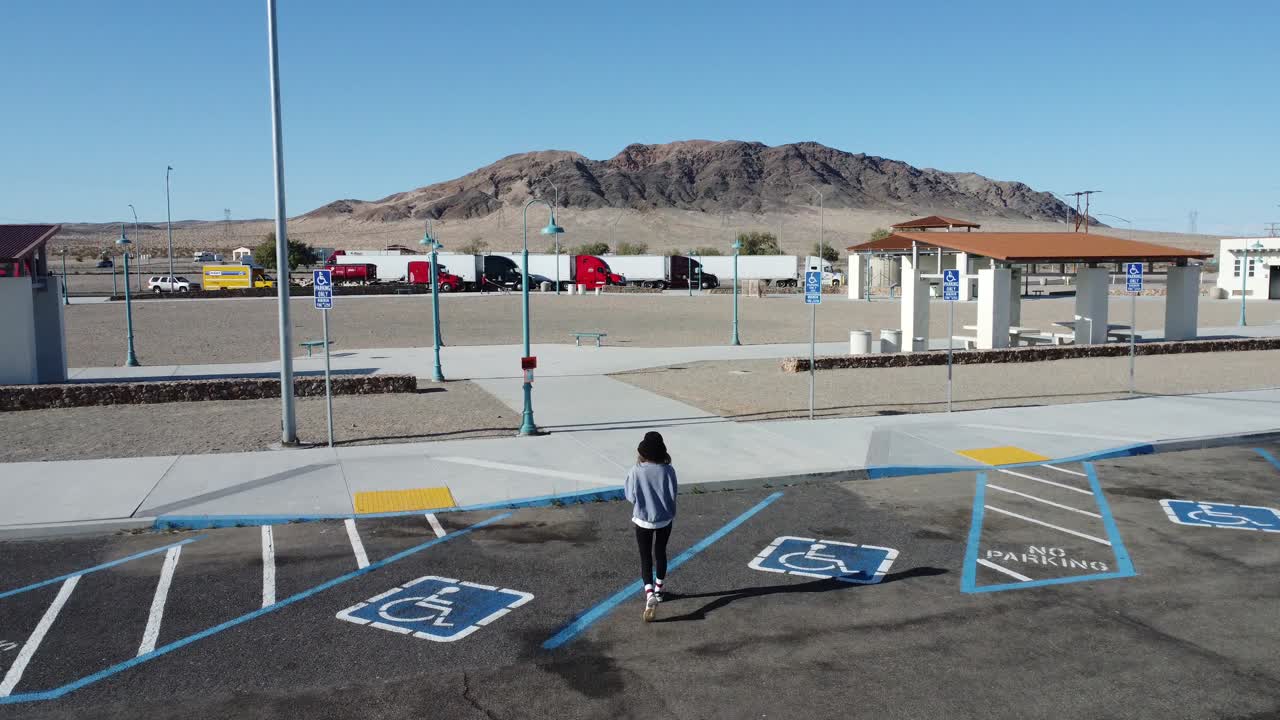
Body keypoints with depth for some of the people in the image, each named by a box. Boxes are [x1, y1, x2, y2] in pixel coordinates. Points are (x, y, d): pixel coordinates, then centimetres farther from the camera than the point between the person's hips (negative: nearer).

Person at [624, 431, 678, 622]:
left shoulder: (636, 471, -17)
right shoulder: (668, 470, -14)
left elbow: (630, 495, -7)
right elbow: (672, 495, -7)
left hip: (643, 519, -2)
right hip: (664, 519, 2)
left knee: (646, 557, 4)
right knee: (660, 553, 21)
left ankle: (650, 595, -15)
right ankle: (658, 589, 37)